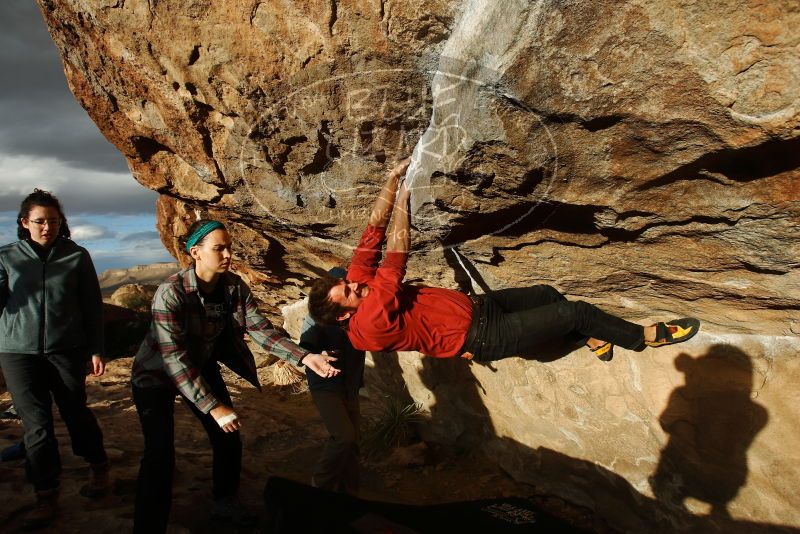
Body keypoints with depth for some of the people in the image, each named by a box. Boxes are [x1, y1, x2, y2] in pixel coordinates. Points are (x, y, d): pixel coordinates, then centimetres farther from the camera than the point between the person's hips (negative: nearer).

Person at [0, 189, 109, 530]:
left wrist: (96, 349, 3)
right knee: (36, 424, 3)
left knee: (76, 413, 10)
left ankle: (98, 468, 33)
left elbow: (92, 306, 3)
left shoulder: (77, 256, 0)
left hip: (66, 350, -1)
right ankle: (46, 494, 19)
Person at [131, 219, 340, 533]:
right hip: (157, 374, -5)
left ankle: (224, 504, 33)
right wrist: (214, 407, -36)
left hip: (202, 368, 5)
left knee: (229, 441, 8)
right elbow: (174, 359, -33)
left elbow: (260, 329, -18)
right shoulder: (171, 293, -31)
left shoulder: (234, 287, -15)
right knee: (161, 455, -13)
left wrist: (305, 358, -31)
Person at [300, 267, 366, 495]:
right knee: (344, 436, -16)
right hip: (326, 388, -5)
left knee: (351, 442, 10)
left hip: (350, 389, 5)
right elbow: (305, 348, -19)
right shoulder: (317, 317, -10)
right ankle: (321, 485, 6)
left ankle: (348, 494, 26)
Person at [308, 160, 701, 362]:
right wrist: (403, 201, -30)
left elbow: (374, 230, -6)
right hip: (483, 338, -8)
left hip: (476, 305, 8)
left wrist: (393, 178, -14)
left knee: (548, 294, 17)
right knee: (576, 310, -7)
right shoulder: (370, 326, -28)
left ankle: (594, 339, 41)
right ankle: (644, 337, 17)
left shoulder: (359, 280, -4)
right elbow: (394, 266, -35)